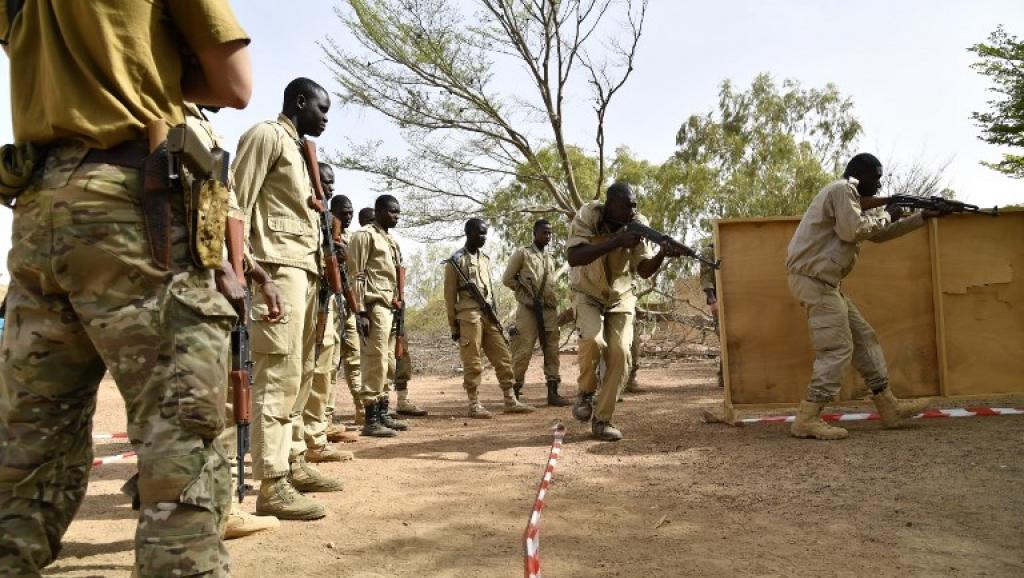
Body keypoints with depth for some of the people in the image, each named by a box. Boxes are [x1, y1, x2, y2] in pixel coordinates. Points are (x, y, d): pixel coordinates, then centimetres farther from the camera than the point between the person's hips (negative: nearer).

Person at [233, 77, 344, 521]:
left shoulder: (298, 148, 26)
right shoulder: (266, 135, -1)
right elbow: (238, 201, -11)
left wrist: (321, 267, 15)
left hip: (305, 268, 10)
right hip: (279, 266, -10)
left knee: (300, 372, 12)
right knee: (278, 374, -12)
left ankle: (294, 463, 22)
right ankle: (271, 484, -10)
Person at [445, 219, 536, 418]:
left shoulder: (485, 259, 18)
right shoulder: (456, 260, -2)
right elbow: (450, 295, -3)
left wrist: (495, 315, 16)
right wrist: (453, 326, -6)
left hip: (489, 316, 7)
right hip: (469, 316, -6)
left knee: (503, 358, 5)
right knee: (473, 363, -3)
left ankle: (511, 401, 11)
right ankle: (474, 404, 5)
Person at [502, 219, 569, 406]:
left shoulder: (550, 259, 18)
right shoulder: (522, 253, 1)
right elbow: (507, 279, 1)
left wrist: (552, 300, 9)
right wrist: (526, 292, -2)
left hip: (549, 309, 6)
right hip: (528, 308, -6)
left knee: (552, 350, 4)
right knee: (524, 351, -7)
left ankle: (553, 392, 8)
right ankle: (514, 392, 3)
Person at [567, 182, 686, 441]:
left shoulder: (638, 224, -14)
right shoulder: (587, 217, -22)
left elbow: (644, 270, -15)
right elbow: (573, 257, -36)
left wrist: (662, 254, -36)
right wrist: (616, 241, -41)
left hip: (620, 298, 3)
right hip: (588, 295, -2)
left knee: (619, 353, -11)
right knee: (593, 340, -28)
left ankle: (601, 420, 2)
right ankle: (585, 393, 0)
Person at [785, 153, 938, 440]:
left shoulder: (853, 198, 25)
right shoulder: (841, 189, -8)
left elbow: (878, 233, 30)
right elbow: (853, 230, -19)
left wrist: (923, 217, 27)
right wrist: (886, 216, -2)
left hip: (824, 281, 11)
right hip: (814, 279, -11)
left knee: (863, 339, 14)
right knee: (837, 349, -11)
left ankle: (890, 407, 22)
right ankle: (807, 419, -9)